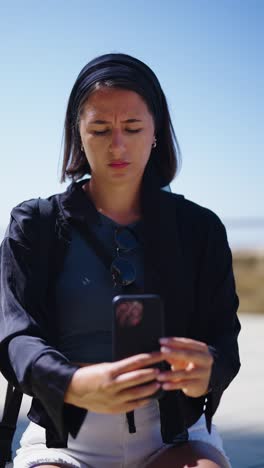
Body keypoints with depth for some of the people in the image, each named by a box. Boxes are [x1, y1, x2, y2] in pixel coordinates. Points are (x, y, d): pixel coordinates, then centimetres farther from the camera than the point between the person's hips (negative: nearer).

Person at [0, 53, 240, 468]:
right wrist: (75, 385, -30)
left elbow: (223, 336, 2)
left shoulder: (200, 228, 9)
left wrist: (205, 373, -25)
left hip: (173, 433, 1)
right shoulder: (34, 225, 6)